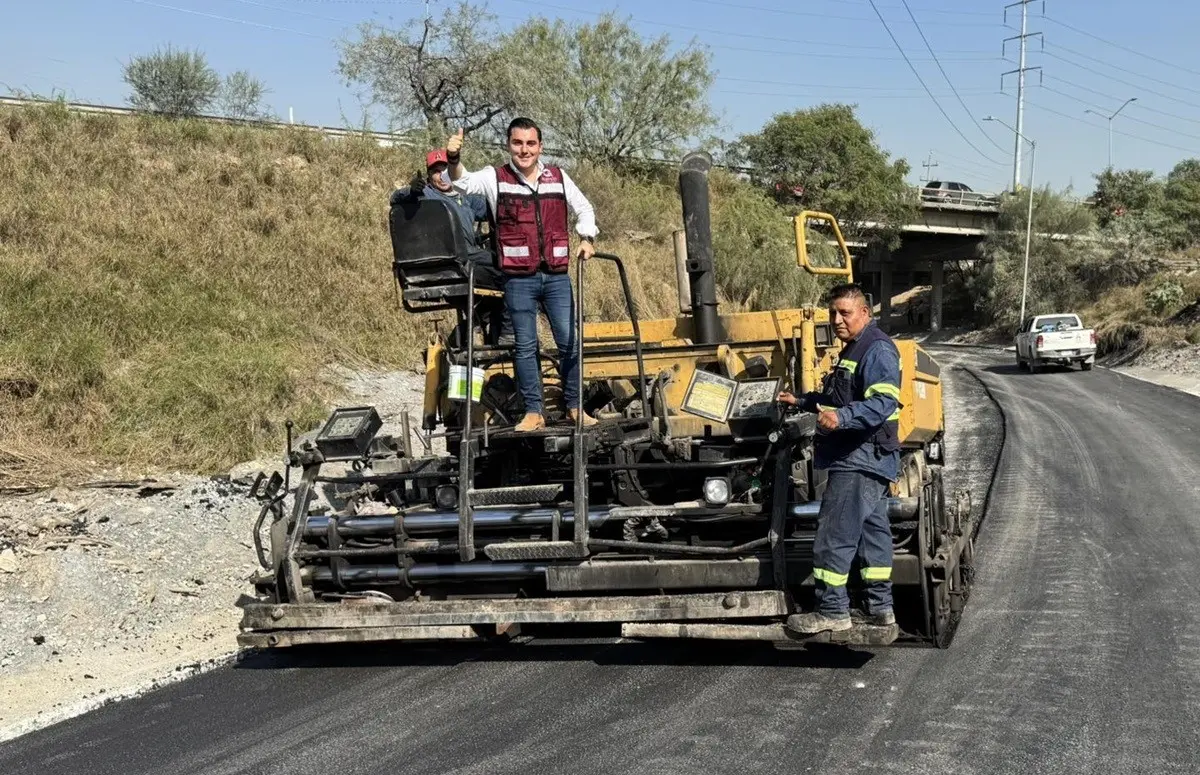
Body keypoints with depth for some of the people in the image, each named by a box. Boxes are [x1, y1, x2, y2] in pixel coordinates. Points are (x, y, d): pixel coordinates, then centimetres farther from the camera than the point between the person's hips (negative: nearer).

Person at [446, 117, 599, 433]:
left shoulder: (558, 177, 8)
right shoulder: (495, 177, 0)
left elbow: (583, 208, 21)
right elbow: (463, 183, -16)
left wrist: (587, 238, 6)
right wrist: (453, 160, -36)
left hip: (557, 276, 2)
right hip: (519, 279, -2)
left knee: (569, 341, 3)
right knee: (526, 346, 2)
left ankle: (574, 406, 14)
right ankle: (534, 412, 8)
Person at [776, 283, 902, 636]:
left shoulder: (877, 349, -14)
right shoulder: (854, 349, 20)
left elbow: (883, 402, -28)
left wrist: (842, 417, -40)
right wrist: (802, 401, 34)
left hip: (861, 459, -11)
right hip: (861, 459, 11)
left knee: (834, 534, -8)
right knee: (873, 530, 13)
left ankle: (832, 610, -2)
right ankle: (880, 607, 20)